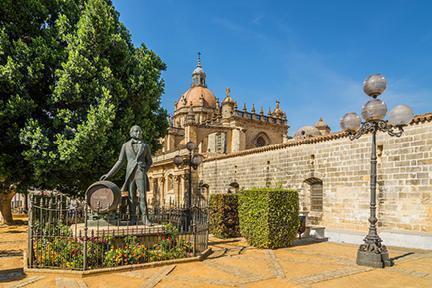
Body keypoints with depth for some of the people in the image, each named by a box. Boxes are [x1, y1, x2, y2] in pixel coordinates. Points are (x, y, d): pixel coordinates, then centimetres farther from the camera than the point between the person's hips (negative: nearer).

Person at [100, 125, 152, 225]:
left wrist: (145, 170, -5)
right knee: (131, 197, -2)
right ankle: (133, 219, 4)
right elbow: (120, 161, 9)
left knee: (143, 196, -10)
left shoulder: (145, 146, 10)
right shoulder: (126, 145, 9)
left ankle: (145, 218, -7)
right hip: (130, 173, 1)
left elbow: (149, 161, 15)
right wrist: (108, 174, 4)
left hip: (140, 173, 0)